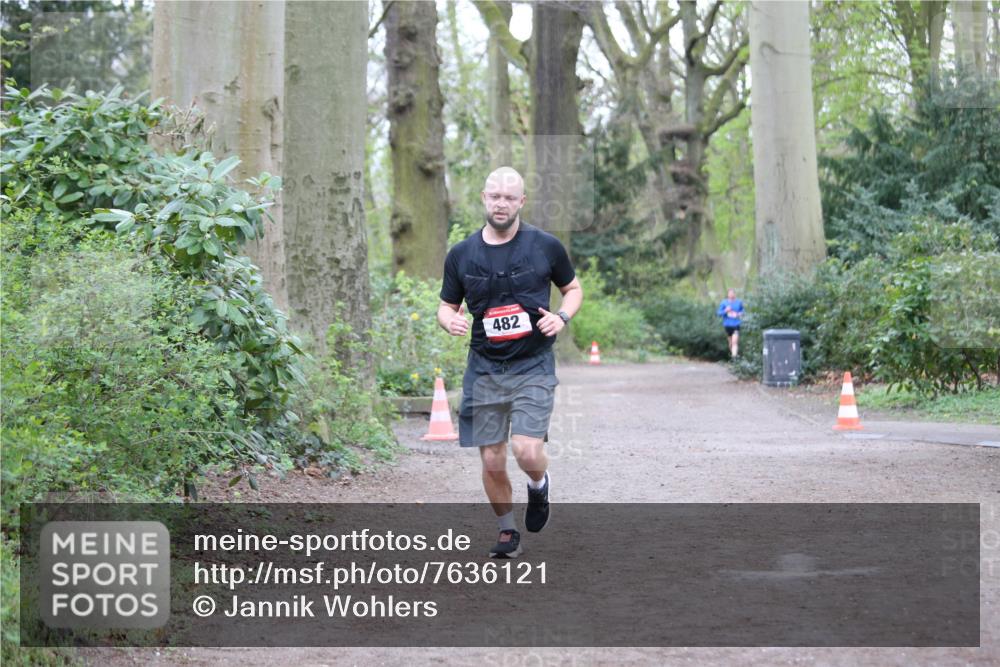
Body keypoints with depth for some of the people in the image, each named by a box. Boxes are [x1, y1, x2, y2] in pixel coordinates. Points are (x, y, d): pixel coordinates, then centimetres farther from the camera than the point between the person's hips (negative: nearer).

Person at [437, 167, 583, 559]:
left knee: (527, 452, -17)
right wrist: (450, 320, -11)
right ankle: (507, 532, 24)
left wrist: (561, 317, -8)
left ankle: (539, 485, 19)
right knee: (492, 461, 2)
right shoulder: (461, 255, 2)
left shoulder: (545, 247, -2)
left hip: (533, 365, -2)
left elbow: (574, 288, 12)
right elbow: (446, 306, 13)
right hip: (484, 368, 2)